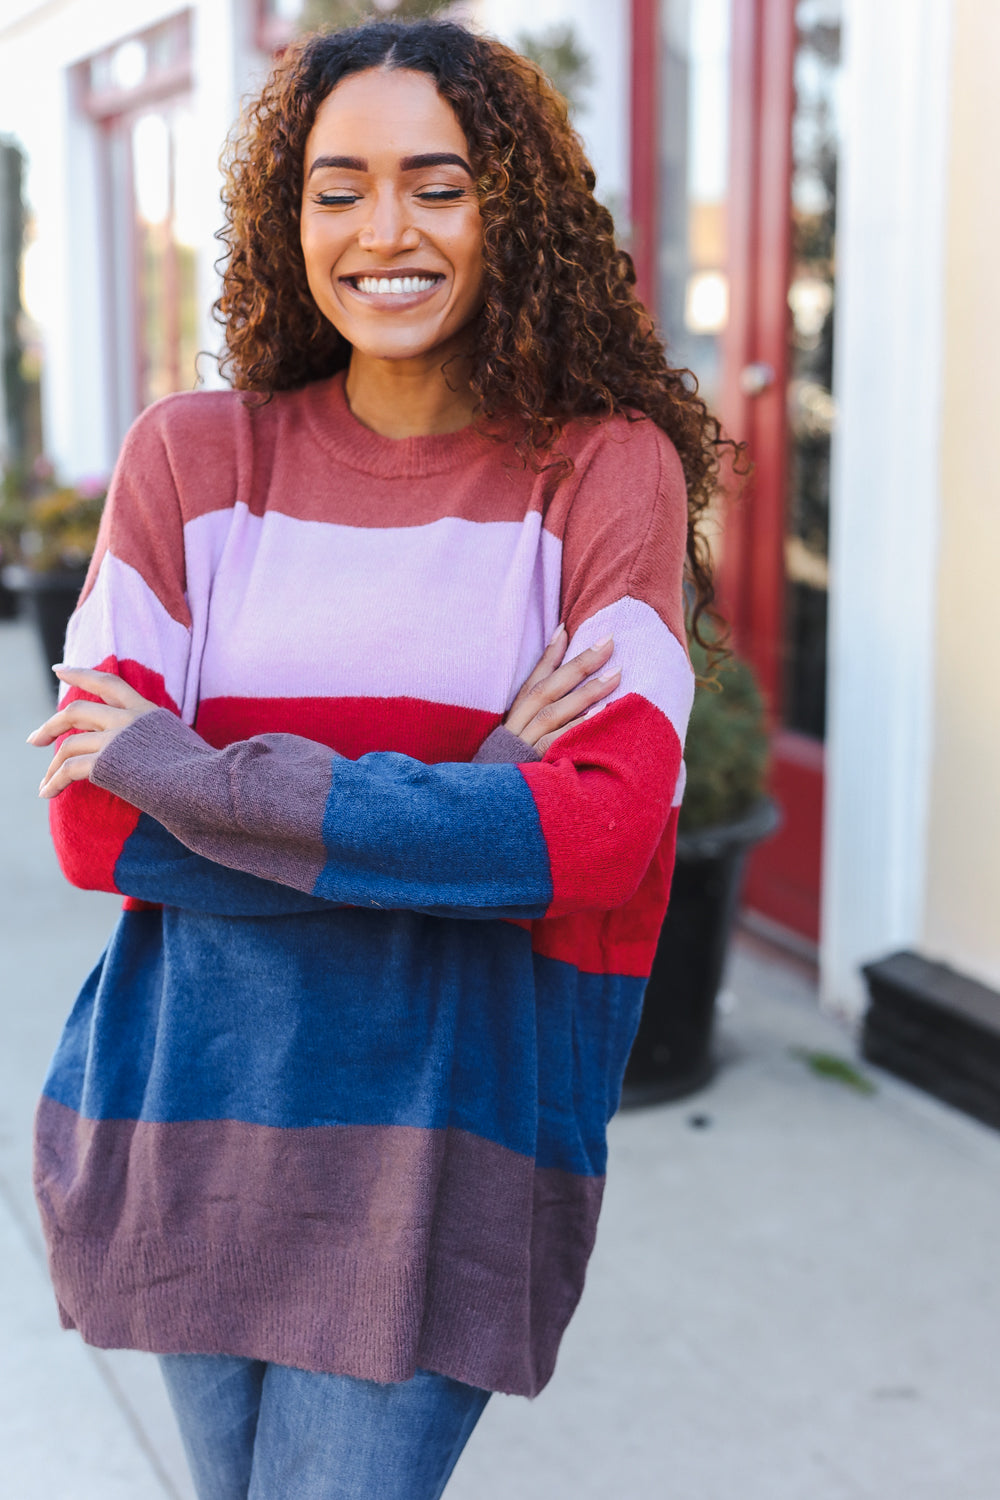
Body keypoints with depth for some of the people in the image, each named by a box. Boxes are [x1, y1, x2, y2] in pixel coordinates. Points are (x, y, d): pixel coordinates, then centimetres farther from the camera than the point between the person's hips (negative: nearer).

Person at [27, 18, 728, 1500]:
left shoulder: (607, 470, -4)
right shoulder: (193, 456, -1)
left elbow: (606, 828, -15)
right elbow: (94, 823, -8)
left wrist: (193, 776, -17)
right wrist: (469, 805, -17)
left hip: (449, 1128, -2)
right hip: (197, 1104, 3)